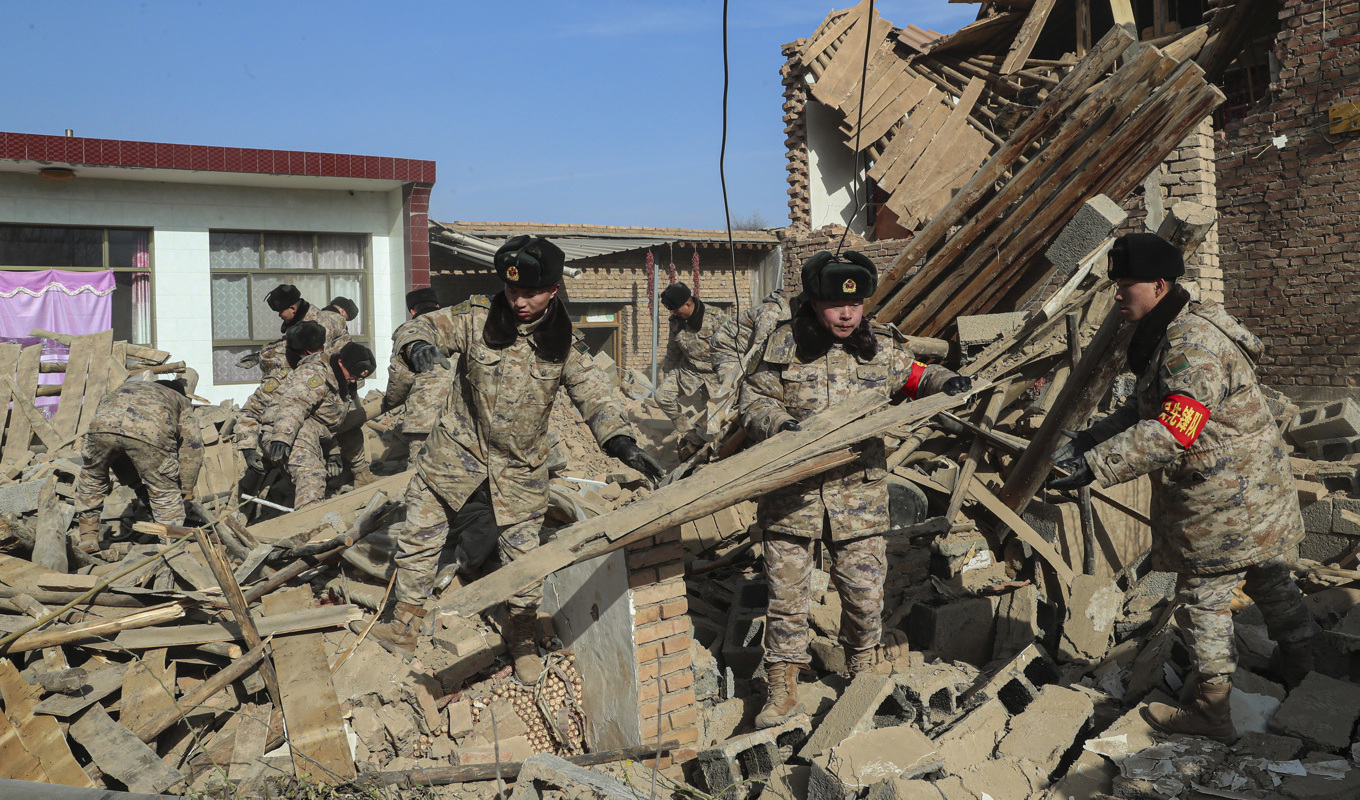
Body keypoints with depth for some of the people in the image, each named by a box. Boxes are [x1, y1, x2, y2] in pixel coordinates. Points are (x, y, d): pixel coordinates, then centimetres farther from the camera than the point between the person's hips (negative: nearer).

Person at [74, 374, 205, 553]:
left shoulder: (127, 386, 47)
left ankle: (87, 539, 37)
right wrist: (186, 490, 36)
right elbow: (193, 446, 27)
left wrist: (136, 484, 47)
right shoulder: (182, 400, 38)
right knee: (165, 494, 15)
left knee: (92, 480, 31)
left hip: (103, 425, 3)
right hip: (150, 434, -3)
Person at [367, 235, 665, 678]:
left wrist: (621, 441, -26)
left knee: (523, 555, 5)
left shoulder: (564, 344, -6)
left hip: (520, 468, 0)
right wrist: (418, 346, -33)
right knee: (419, 538, 6)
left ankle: (523, 639, 29)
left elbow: (594, 393, -9)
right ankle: (403, 628, 27)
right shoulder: (476, 318, -9)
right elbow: (418, 328, -7)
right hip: (457, 452, 0)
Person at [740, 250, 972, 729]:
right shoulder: (785, 344, -3)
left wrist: (945, 383, 0)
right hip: (791, 495, -1)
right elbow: (754, 400, 1)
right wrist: (779, 423, -19)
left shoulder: (882, 347, 3)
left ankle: (862, 671, 35)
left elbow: (913, 378, 21)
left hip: (858, 495, 2)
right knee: (787, 595, 4)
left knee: (865, 594, 8)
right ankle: (782, 690, 19)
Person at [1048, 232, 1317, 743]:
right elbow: (1143, 411, 13)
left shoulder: (1193, 346, -26)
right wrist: (1089, 440, 1)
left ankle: (1211, 711, 12)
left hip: (1222, 502, -10)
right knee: (1269, 580, 24)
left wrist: (1095, 466, -38)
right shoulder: (1167, 337, 8)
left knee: (1203, 600, 1)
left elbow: (1172, 432, -35)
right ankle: (1299, 664, 42)